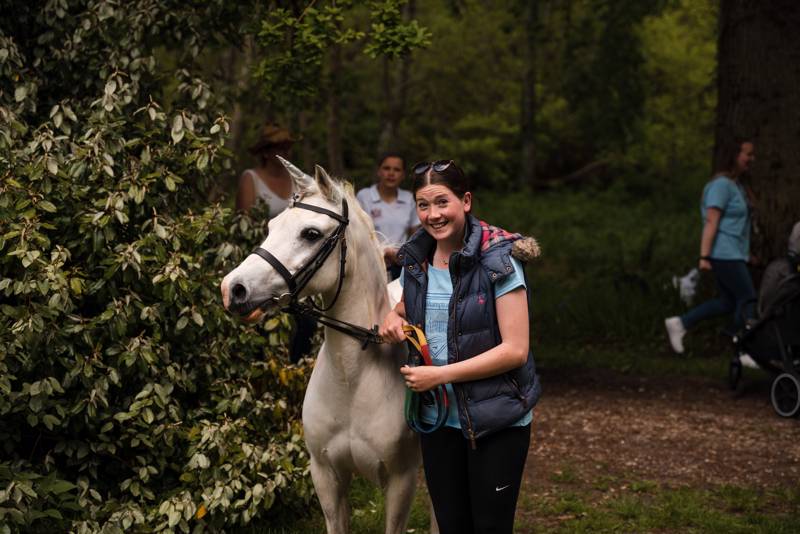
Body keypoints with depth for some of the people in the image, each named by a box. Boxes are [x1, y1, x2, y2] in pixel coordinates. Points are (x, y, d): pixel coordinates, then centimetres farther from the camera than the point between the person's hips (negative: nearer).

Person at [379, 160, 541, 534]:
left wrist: (440, 374, -20)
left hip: (496, 419, -5)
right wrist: (394, 316, 1)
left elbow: (515, 350, -18)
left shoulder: (498, 261, -13)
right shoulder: (416, 262, 4)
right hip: (437, 418, 5)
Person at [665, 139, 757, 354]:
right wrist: (704, 257, -24)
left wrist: (746, 253, 23)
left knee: (728, 302, 10)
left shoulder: (736, 185, 17)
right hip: (725, 255, -10)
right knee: (747, 299, -6)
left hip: (732, 255, 10)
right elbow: (711, 222, -20)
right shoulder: (721, 184, -14)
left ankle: (680, 324, 13)